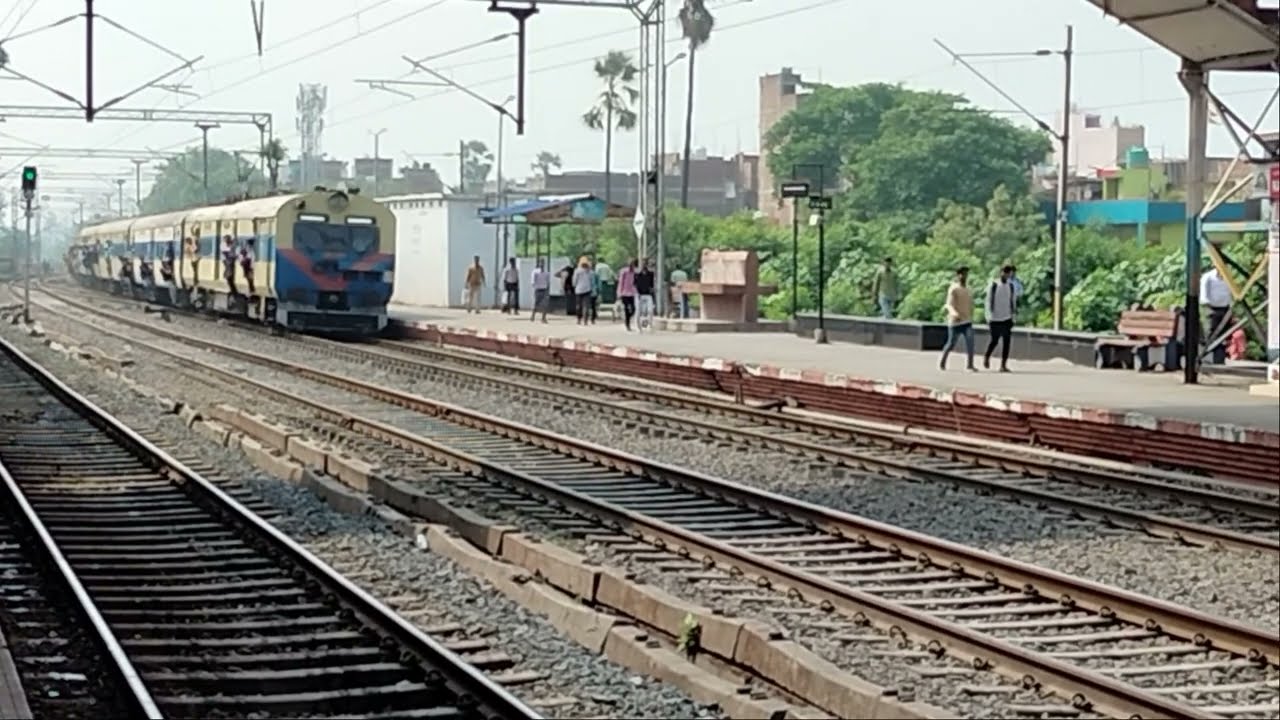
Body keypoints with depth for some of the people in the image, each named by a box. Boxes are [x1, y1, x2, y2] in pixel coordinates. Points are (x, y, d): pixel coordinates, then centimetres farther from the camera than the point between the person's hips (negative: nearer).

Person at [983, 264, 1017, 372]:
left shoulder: (1011, 286, 7)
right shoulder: (994, 285, -4)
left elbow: (1013, 302, 13)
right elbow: (989, 301, -5)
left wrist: (1014, 315, 10)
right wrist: (989, 316, -12)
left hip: (1007, 318, 3)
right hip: (995, 319, -3)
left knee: (1006, 342, -4)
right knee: (994, 341, 2)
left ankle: (1003, 364, -2)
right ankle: (986, 357, 28)